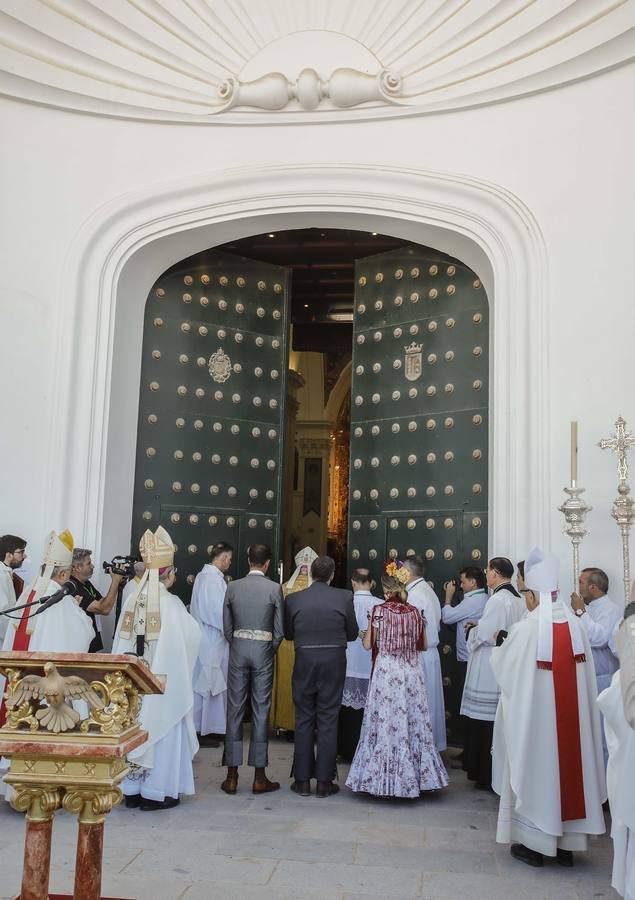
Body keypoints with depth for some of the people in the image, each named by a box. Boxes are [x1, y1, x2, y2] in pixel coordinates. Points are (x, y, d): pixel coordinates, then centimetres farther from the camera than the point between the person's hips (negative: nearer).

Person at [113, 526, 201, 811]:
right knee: (159, 729, 5)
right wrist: (185, 613, 10)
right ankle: (156, 791, 11)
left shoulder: (132, 601, 2)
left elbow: (122, 643, 7)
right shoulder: (171, 603, -14)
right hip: (162, 679, -5)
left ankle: (132, 789, 22)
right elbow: (192, 635, -6)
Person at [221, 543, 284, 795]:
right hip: (263, 651, -2)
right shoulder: (274, 589, -7)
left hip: (238, 650, 2)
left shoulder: (233, 587, 0)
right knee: (261, 710, 4)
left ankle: (232, 776, 10)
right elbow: (279, 629, -4)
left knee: (235, 709, 7)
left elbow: (227, 627, 5)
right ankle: (259, 778, 9)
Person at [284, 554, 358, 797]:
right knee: (328, 720, 6)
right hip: (334, 663, -1)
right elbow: (352, 633, 3)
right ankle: (324, 781, 10)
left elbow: (288, 634, 7)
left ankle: (302, 780, 15)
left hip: (304, 662, 1)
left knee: (303, 720, 10)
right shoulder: (344, 597, -6)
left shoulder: (293, 599, -3)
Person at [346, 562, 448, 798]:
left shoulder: (379, 610, -8)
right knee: (413, 721, 11)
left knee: (386, 722, 3)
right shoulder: (415, 612, 2)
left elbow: (368, 644, -3)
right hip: (411, 673, 4)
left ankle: (384, 779, 9)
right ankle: (414, 776, 18)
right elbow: (423, 645, 12)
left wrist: (366, 632, 16)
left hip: (386, 672, -3)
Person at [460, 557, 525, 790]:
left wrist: (472, 629, 1)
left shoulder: (497, 600, -17)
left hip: (490, 672, -8)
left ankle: (487, 777, 8)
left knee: (487, 722, 0)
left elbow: (485, 635, -19)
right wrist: (479, 626, 13)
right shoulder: (518, 599, 8)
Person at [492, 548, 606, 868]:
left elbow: (502, 665, -2)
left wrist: (499, 647, 17)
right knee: (566, 764, 15)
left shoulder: (525, 630, -17)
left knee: (534, 770, 9)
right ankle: (567, 842, 26)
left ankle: (533, 843, 18)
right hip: (571, 718, 4)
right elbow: (585, 676, 4)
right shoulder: (576, 627, -4)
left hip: (533, 718, -4)